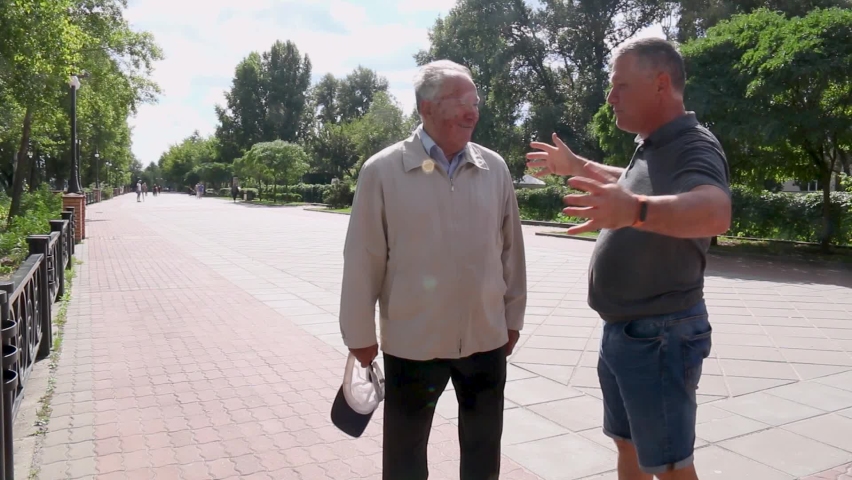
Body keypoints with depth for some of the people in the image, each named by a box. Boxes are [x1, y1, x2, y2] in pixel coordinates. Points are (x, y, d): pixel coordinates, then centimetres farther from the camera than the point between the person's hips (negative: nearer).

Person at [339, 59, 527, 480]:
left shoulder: (495, 168, 0)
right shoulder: (383, 171, -10)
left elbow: (511, 248, 7)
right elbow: (363, 261, -7)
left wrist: (513, 316, 11)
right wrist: (360, 333, -3)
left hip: (486, 338, 3)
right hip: (412, 342, -3)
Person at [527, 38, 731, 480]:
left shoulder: (693, 147, -20)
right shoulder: (650, 148, 10)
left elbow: (714, 211, -42)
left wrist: (635, 210, -59)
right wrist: (577, 167, 34)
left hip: (660, 337, -9)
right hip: (621, 331, 9)